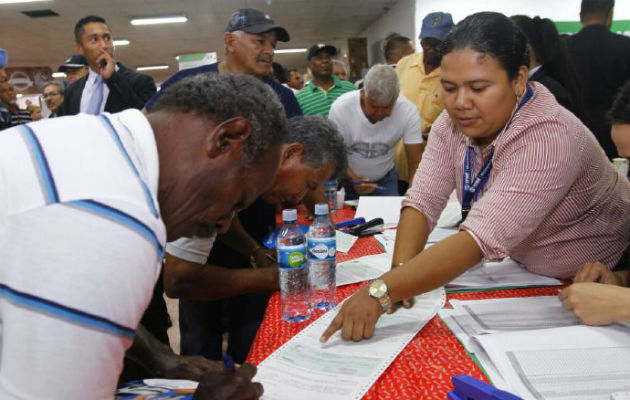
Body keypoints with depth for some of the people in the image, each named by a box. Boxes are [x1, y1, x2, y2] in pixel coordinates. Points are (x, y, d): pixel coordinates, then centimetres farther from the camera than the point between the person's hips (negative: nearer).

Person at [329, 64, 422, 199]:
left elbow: (415, 163, -20)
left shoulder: (409, 111, -22)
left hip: (385, 179, 1)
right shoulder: (340, 108, -24)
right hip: (347, 177, -1)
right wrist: (353, 179, -32)